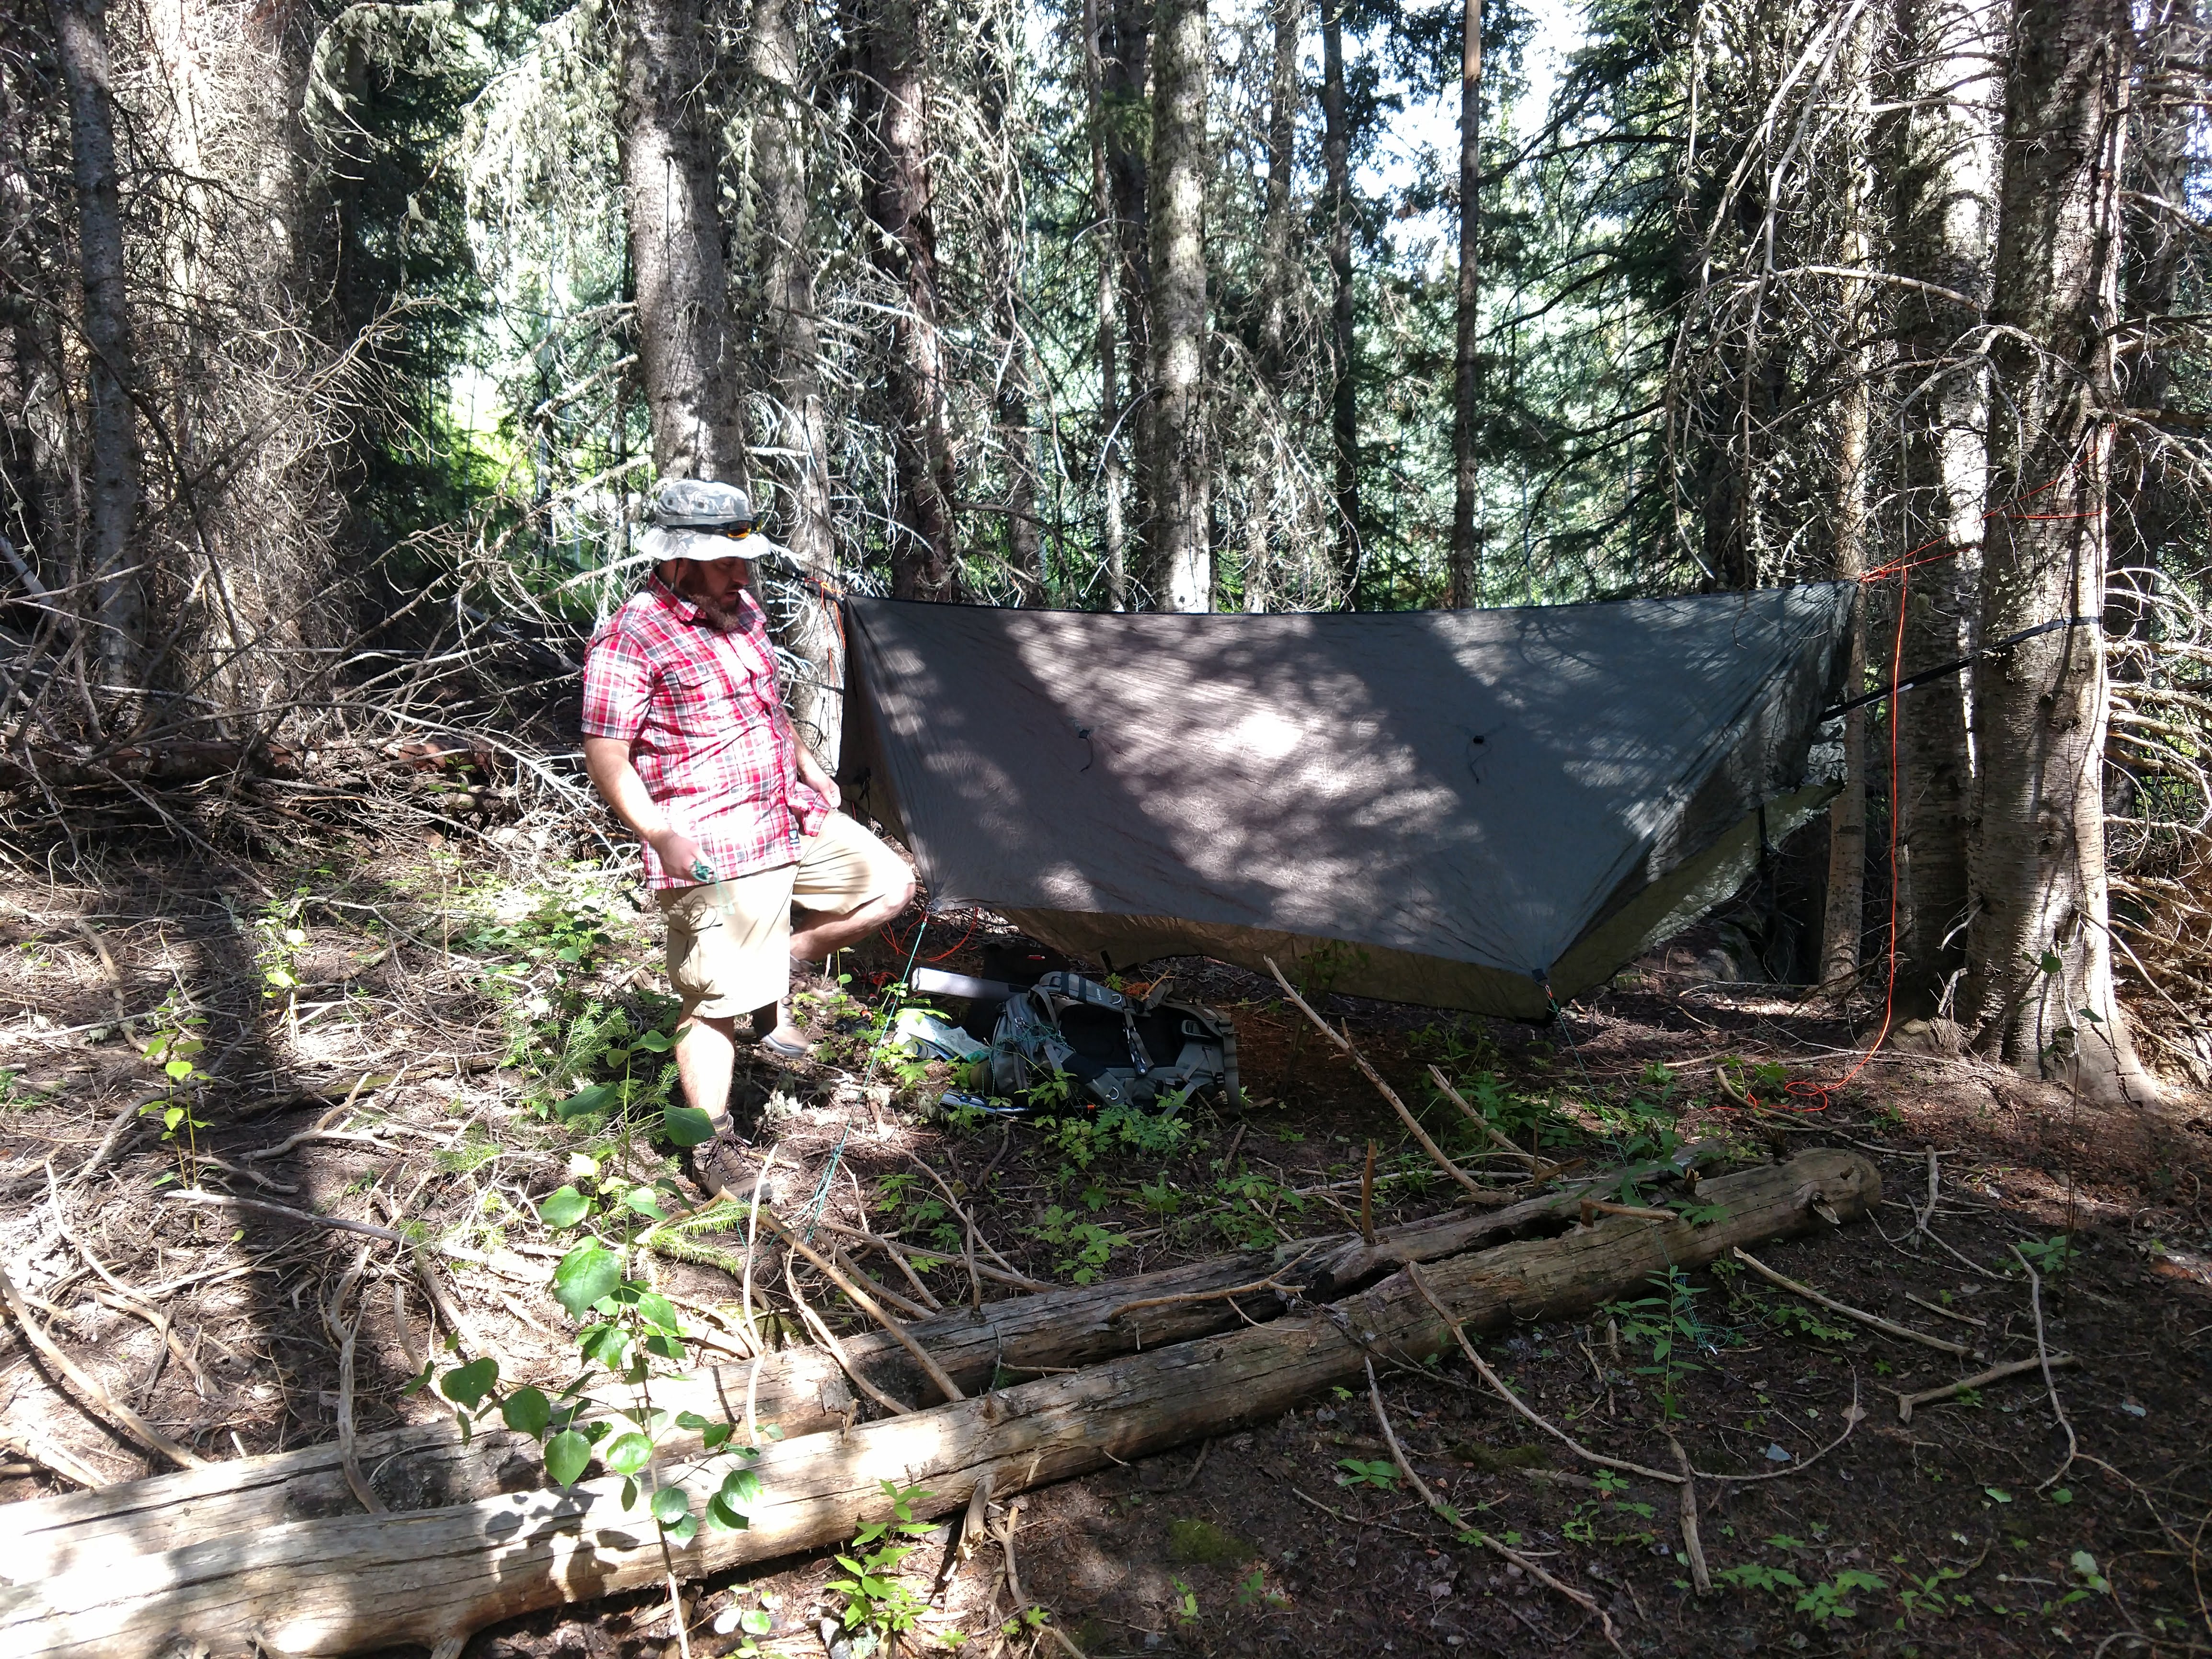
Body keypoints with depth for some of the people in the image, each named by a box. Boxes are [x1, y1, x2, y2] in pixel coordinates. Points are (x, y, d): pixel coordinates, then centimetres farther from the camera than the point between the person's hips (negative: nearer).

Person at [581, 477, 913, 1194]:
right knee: (715, 999, -3)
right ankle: (713, 1148, 13)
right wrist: (659, 834, -27)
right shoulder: (631, 638, -15)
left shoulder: (742, 611, 10)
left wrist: (806, 762, 21)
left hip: (794, 817, 8)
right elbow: (606, 756, -17)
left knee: (889, 886, 11)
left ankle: (773, 977, 19)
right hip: (716, 850, -8)